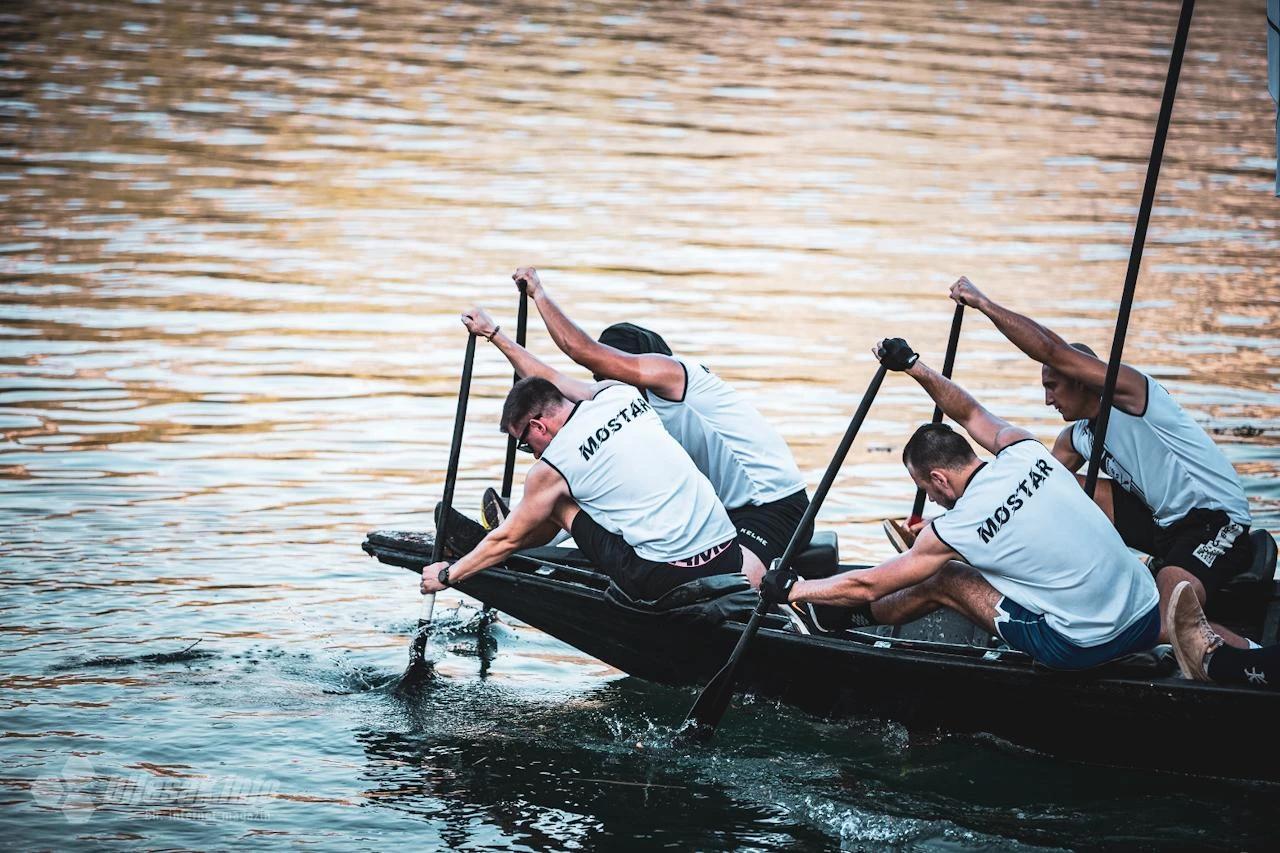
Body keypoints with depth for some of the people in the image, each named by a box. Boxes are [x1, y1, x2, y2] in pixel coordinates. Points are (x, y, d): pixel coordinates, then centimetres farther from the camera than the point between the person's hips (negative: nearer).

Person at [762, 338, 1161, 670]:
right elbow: (971, 413, 25)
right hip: (1149, 617, 6)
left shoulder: (960, 527, -12)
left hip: (1083, 648, -6)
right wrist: (914, 366, 18)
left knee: (944, 580, 12)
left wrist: (791, 590, 11)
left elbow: (867, 586, -2)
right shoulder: (1026, 452, 1)